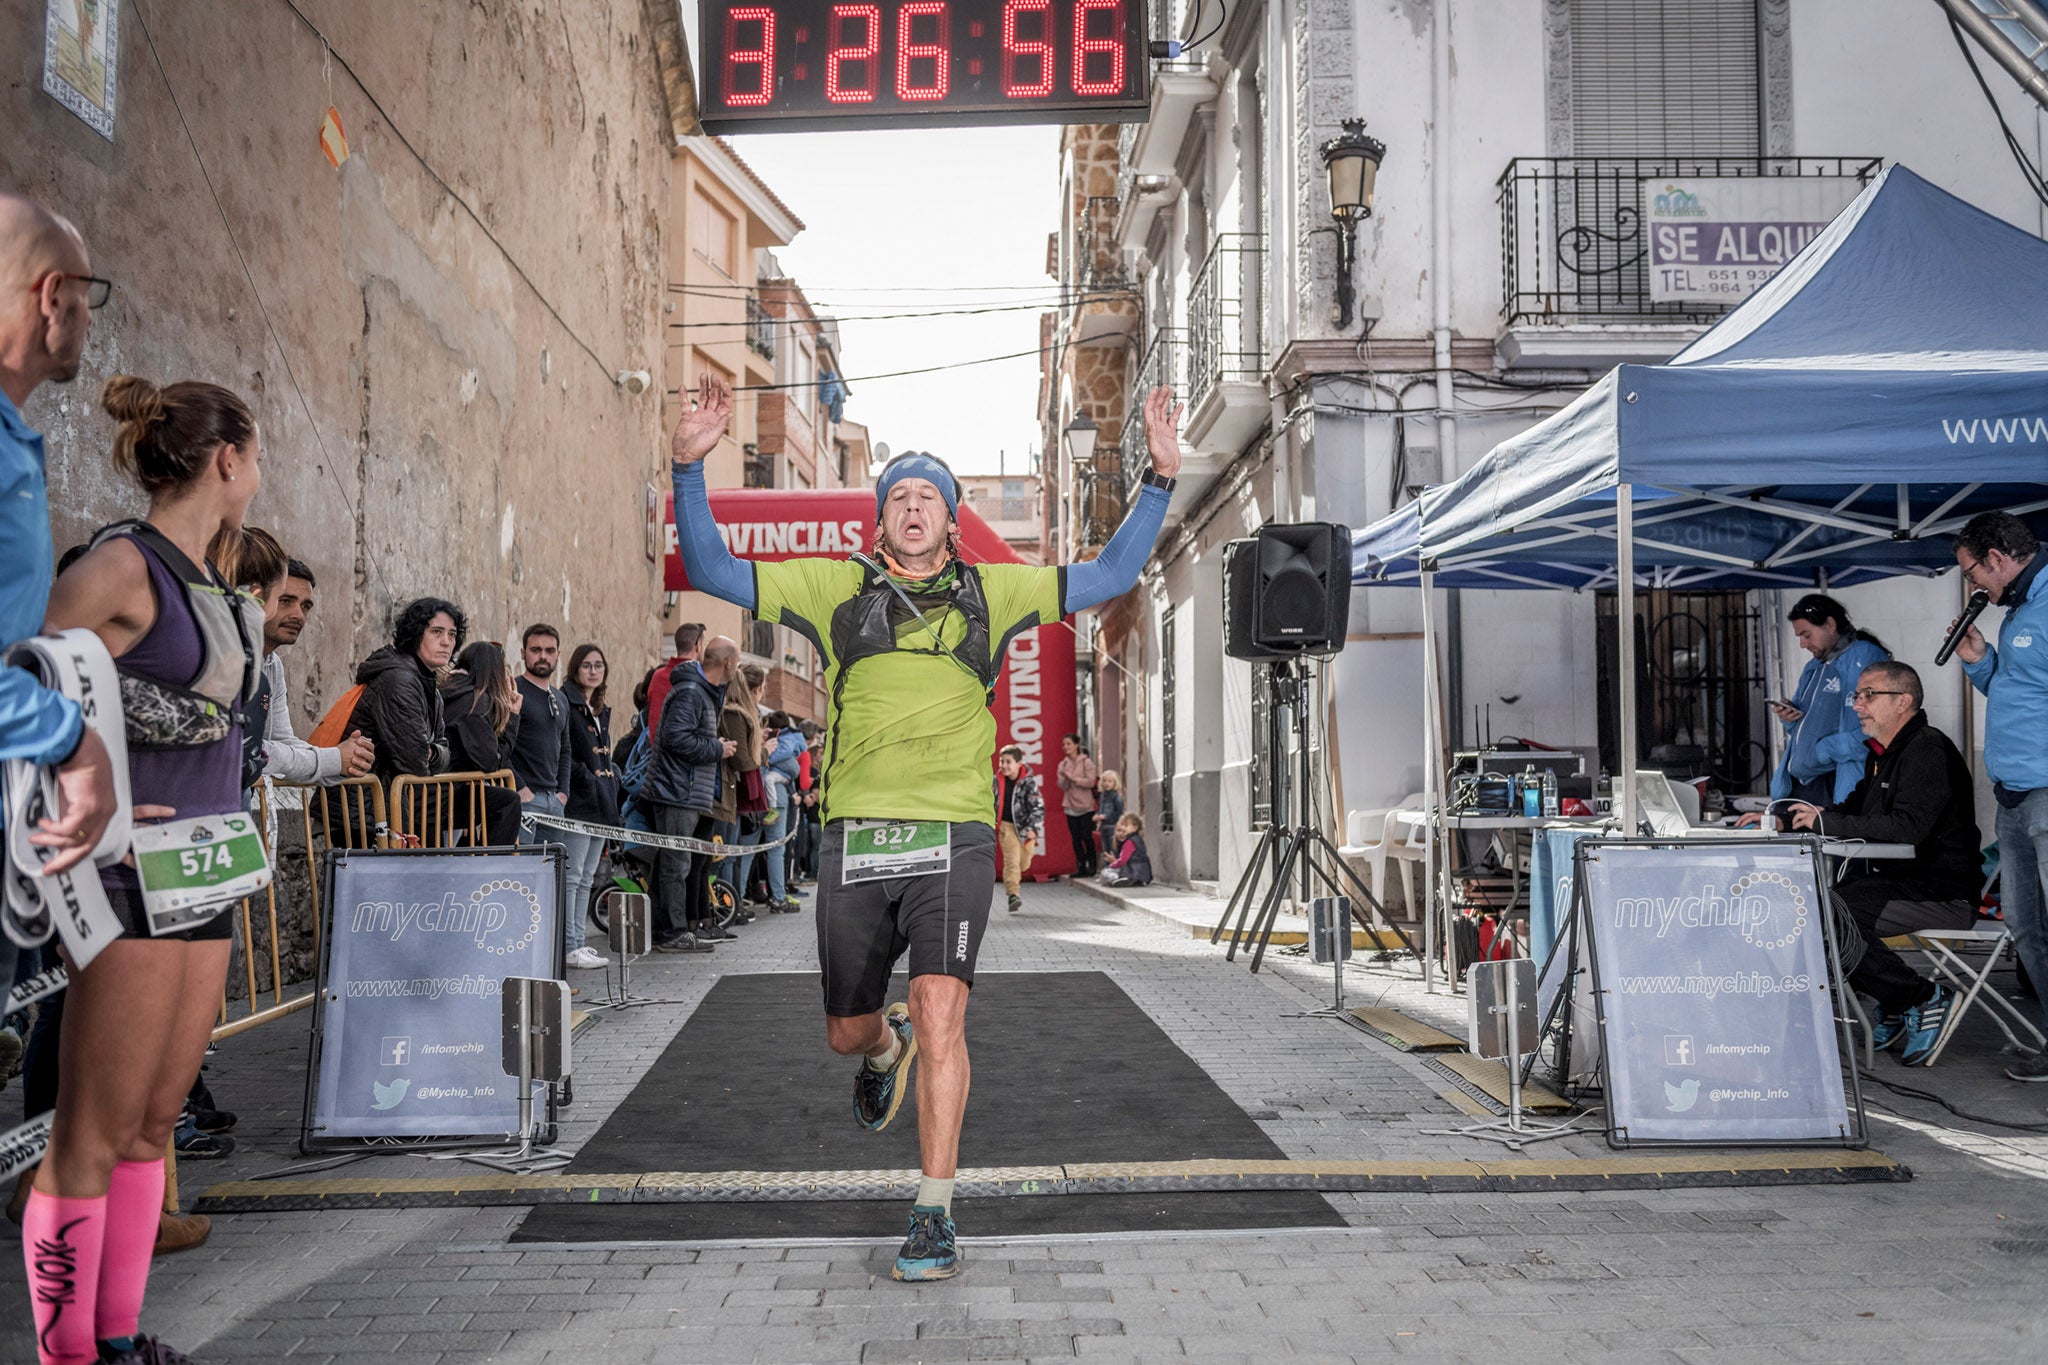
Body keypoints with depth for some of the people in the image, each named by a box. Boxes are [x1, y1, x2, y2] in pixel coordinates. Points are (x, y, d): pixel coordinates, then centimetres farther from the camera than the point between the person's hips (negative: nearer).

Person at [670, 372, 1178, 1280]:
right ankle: (886, 1050, 51)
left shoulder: (991, 591, 12)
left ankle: (934, 1217, -4)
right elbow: (713, 573, 9)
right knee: (847, 1033, 13)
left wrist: (1160, 479, 6)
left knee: (940, 1015, -16)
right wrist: (689, 467, -2)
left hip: (955, 837, -1)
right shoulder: (837, 590, 10)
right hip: (855, 838, 2)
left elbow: (1109, 577, 14)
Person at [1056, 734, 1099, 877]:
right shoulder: (1063, 764, 9)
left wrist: (1074, 778, -14)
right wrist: (1064, 778, -17)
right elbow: (1062, 786, 3)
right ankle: (1081, 867, 9)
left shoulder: (1086, 762, -3)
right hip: (1071, 807, 4)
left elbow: (1090, 782, -11)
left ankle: (1091, 866, 6)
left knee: (1086, 836, -7)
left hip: (1086, 806, -4)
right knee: (1075, 838, 3)